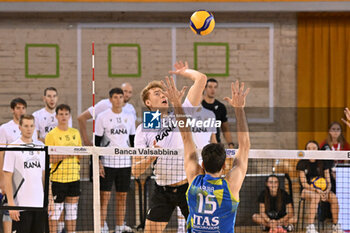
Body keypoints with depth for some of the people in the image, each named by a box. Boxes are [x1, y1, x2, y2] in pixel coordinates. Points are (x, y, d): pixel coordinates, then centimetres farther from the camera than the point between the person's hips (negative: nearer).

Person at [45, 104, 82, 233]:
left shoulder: (75, 133, 12)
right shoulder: (51, 135, -5)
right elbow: (49, 158, -11)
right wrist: (66, 155, -20)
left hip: (74, 176, 5)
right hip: (57, 177, -5)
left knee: (72, 209, 9)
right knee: (56, 209, -4)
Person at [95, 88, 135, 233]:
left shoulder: (129, 117, 9)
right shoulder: (103, 117, -1)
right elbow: (97, 142, -2)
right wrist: (98, 163, -9)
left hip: (125, 163, 3)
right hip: (107, 163, -3)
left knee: (122, 197, 6)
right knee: (104, 197, -4)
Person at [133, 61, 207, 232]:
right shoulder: (143, 129, 2)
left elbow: (201, 79, -5)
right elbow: (135, 170, -2)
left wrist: (184, 72, 12)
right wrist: (151, 157, -20)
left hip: (188, 186, -1)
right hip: (162, 190, 1)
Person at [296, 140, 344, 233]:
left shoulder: (323, 163, 5)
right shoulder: (302, 163, -4)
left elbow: (328, 181, 4)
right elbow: (304, 184, -11)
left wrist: (327, 190, -20)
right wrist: (317, 190, -26)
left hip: (321, 190, 4)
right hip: (306, 190, -4)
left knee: (334, 197, -28)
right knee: (316, 196, -38)